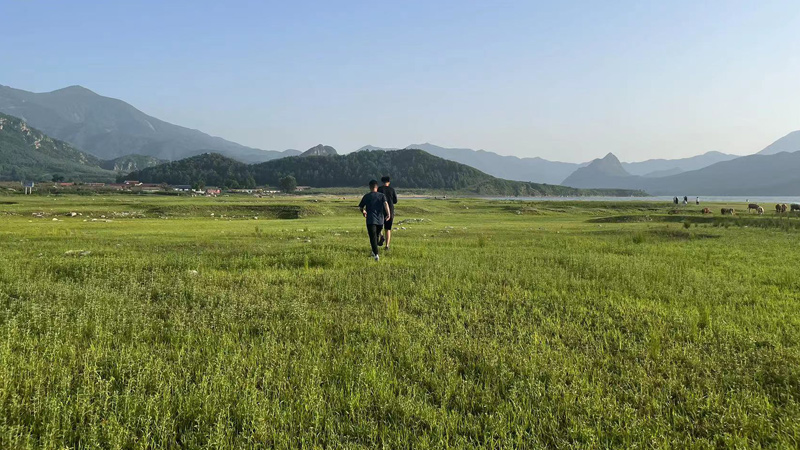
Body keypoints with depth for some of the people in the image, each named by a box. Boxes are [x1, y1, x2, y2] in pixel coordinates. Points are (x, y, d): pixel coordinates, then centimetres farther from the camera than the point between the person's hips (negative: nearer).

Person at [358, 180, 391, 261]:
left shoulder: (366, 196, 3)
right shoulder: (382, 195, 6)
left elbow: (360, 207, 9)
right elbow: (385, 203, -11)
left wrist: (364, 212, 30)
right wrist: (388, 214, -17)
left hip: (370, 220, -3)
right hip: (380, 220, 3)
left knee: (373, 237, -7)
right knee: (376, 236, 22)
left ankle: (376, 254, -21)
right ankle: (374, 252, 33)